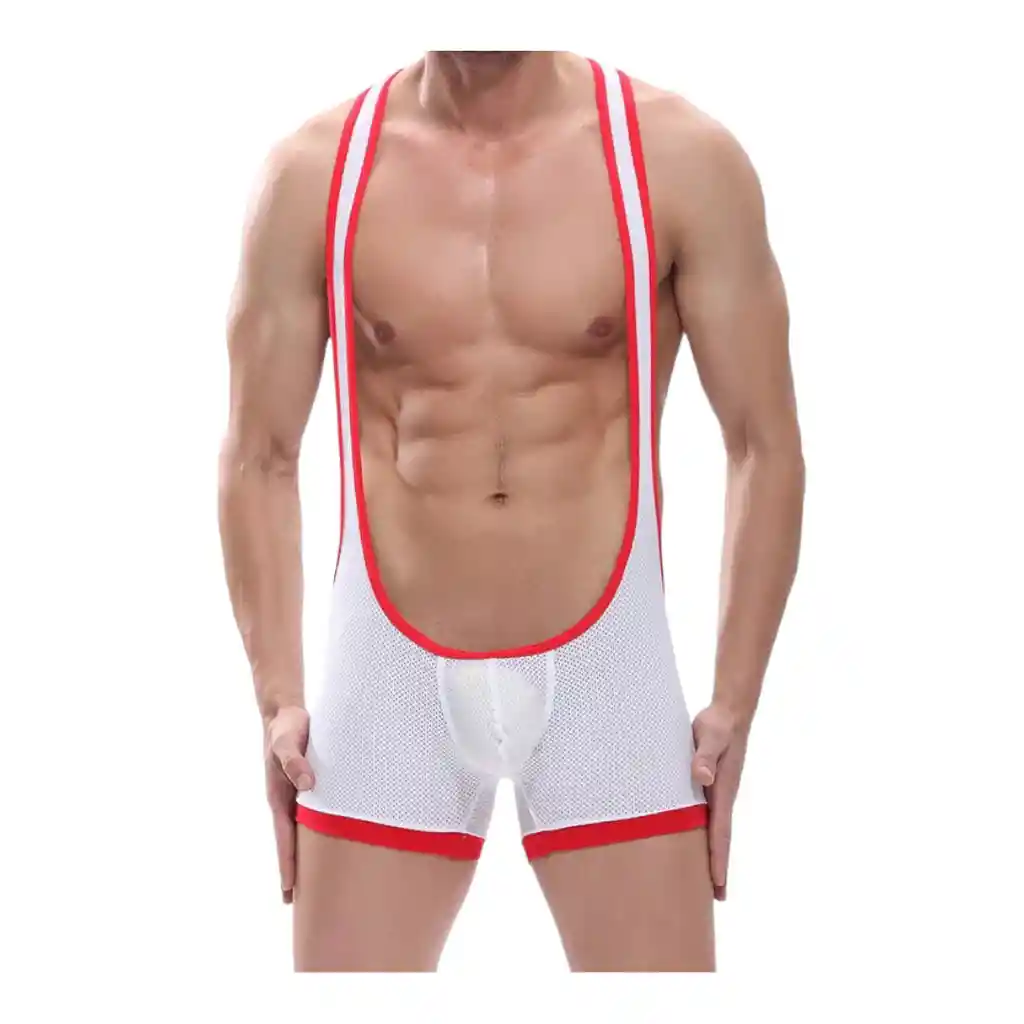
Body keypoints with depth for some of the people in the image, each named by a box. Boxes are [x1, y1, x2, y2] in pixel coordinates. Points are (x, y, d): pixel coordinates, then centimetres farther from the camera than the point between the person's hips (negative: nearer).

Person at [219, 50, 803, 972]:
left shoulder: (680, 159, -5)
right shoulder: (314, 173, -1)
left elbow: (765, 447, 0)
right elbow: (261, 457, 5)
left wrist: (735, 705, -2)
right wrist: (278, 698, 0)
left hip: (606, 669, 0)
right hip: (389, 676, 1)